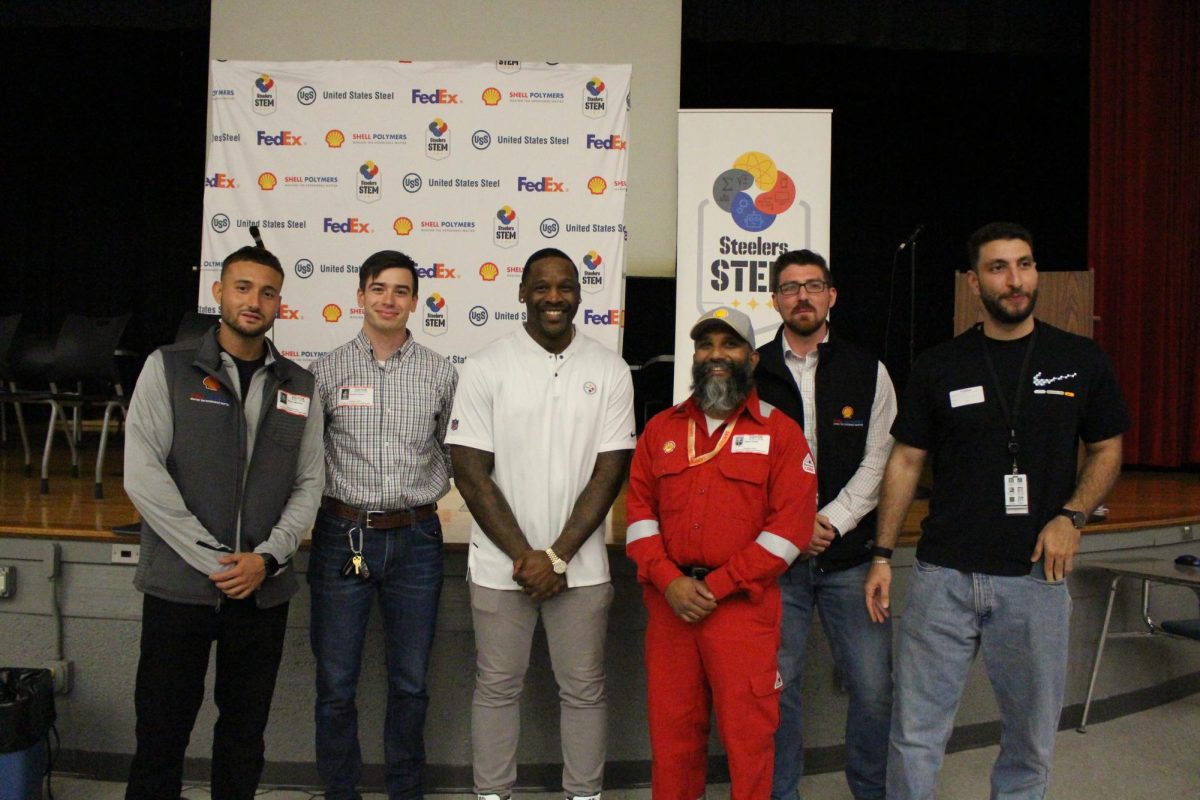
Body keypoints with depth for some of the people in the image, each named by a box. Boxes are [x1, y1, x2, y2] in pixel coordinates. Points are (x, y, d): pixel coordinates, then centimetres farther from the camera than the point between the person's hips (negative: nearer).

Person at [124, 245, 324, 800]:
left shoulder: (299, 386, 9)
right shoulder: (168, 368, -1)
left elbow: (309, 484, 7)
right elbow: (142, 474, -9)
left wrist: (267, 558, -9)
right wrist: (212, 559, -14)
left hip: (264, 589, 3)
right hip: (179, 584, -2)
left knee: (244, 733, 12)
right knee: (161, 734, 5)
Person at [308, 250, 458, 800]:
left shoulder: (440, 374, 4)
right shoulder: (326, 371, 1)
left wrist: (424, 491, 5)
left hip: (415, 538, 1)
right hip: (342, 535, -1)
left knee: (410, 682, 11)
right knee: (336, 684, 7)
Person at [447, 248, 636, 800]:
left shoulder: (610, 372, 1)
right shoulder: (486, 368, -2)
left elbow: (610, 472, -2)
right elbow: (470, 472, -5)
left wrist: (557, 556, -9)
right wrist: (524, 555, -10)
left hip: (581, 565, 1)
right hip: (500, 565, -1)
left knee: (583, 689, 10)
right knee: (497, 687, 10)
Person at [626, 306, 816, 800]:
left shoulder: (780, 432, 2)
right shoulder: (661, 429, 13)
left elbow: (790, 526, -6)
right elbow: (639, 510, 9)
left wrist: (716, 586, -10)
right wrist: (669, 580, -7)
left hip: (742, 607, -3)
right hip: (669, 604, 3)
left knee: (747, 735, 2)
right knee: (671, 731, 9)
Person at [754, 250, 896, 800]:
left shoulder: (868, 372, 8)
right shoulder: (750, 373, 4)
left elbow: (878, 461, 2)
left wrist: (830, 522, -9)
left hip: (849, 555, 1)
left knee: (873, 686, 2)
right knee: (776, 684, 4)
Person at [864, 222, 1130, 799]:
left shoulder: (1081, 361, 4)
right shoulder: (939, 366, 3)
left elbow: (1106, 450, 12)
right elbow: (906, 461, 6)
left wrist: (1072, 516, -7)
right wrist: (882, 555, 1)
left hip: (1035, 579, 1)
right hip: (943, 576, 0)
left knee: (1032, 740, 12)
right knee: (915, 736, 3)